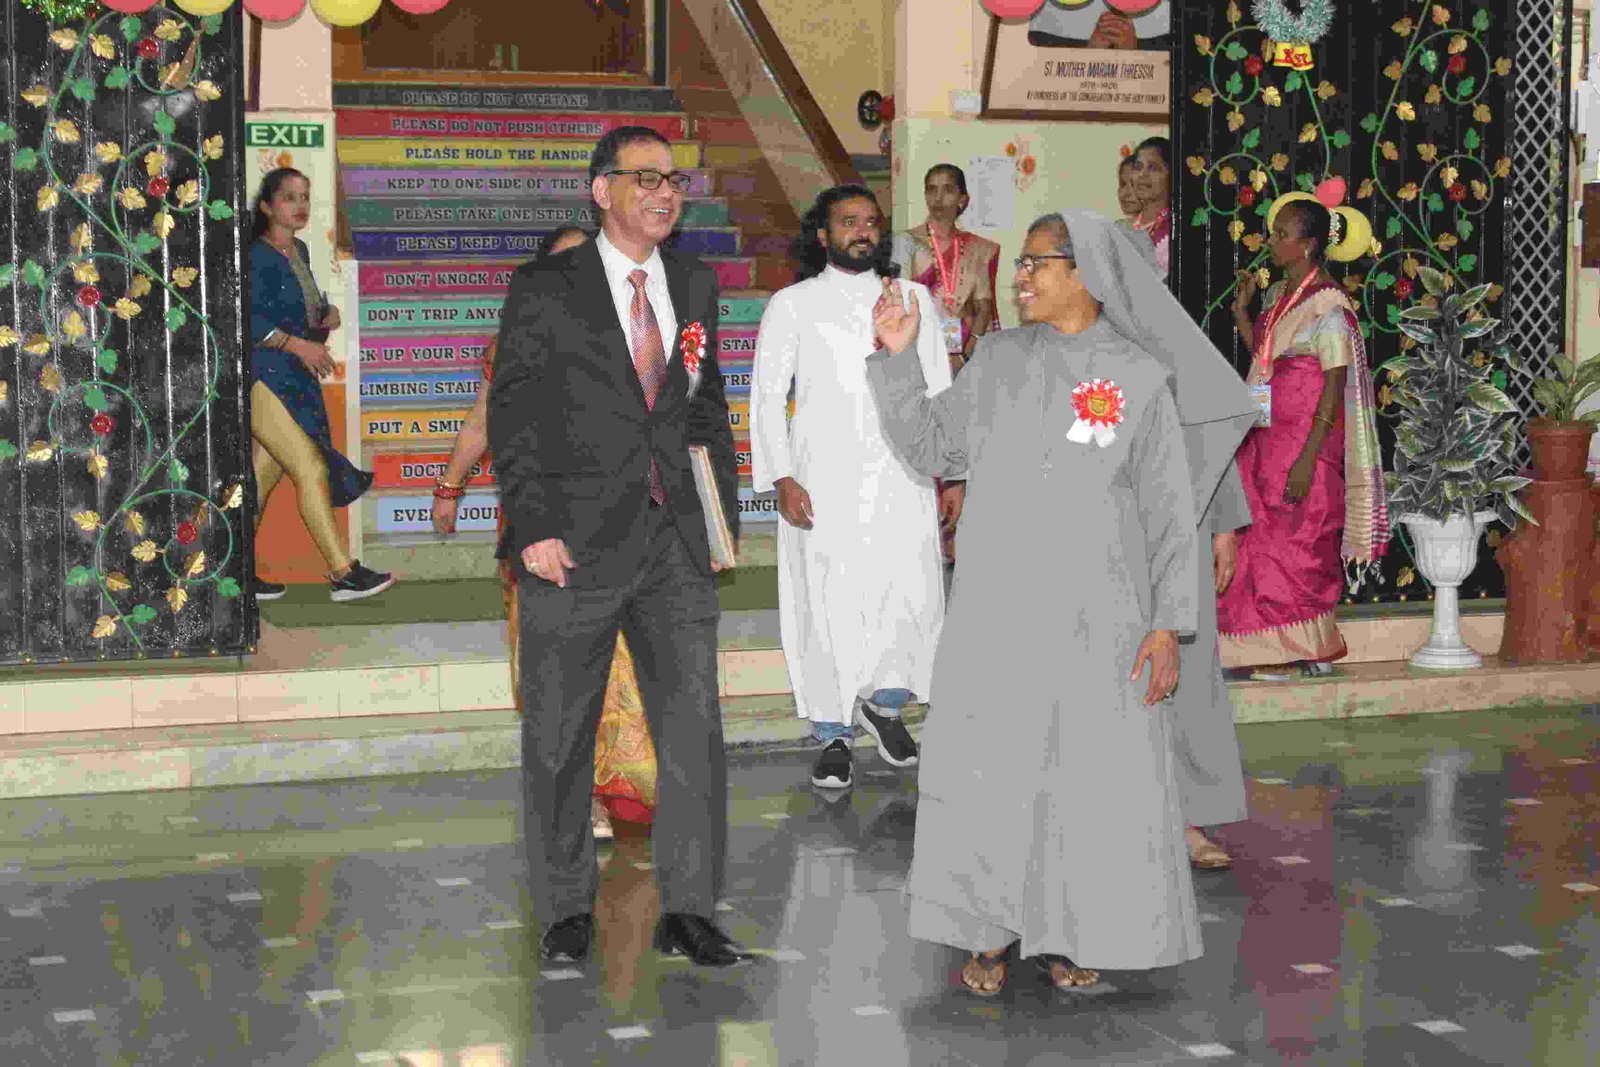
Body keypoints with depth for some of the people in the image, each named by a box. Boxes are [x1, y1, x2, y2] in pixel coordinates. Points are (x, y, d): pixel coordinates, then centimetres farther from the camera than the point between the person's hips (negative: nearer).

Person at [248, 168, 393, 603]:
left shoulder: (298, 251, 15)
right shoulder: (257, 256, -11)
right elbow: (247, 319, -20)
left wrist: (328, 313, 10)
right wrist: (299, 345, -21)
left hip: (295, 382, 9)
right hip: (263, 378, -9)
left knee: (262, 479, 9)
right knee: (312, 470, -11)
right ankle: (343, 574, -10)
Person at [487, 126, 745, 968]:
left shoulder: (695, 285, 12)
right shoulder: (544, 290, -3)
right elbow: (511, 416, -5)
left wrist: (724, 510, 12)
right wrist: (533, 525, -13)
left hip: (675, 545, 4)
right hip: (574, 546, -4)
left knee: (693, 727, 0)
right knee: (559, 736, 7)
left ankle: (687, 912, 10)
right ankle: (566, 908, 22)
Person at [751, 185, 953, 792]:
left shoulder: (912, 299, 15)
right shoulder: (793, 305, 7)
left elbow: (939, 389, 15)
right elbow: (767, 395, 3)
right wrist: (781, 478, -7)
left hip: (901, 477, 2)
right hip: (823, 482, -2)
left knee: (915, 597, -8)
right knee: (827, 608, -1)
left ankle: (883, 701, 18)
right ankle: (832, 735, 14)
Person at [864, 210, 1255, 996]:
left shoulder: (1139, 377, -1)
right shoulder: (999, 360, 8)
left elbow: (1169, 514, 0)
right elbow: (930, 446, 12)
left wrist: (1168, 625, -6)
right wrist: (897, 358, 0)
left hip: (1098, 614, -2)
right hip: (996, 607, 2)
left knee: (1094, 772, 2)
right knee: (986, 764, 1)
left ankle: (1066, 933, 17)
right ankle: (990, 931, 14)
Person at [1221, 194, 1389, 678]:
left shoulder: (1328, 307, -14)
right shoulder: (1278, 296, 11)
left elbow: (1334, 390, -17)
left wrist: (1307, 459, -21)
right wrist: (1241, 311, 10)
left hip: (1305, 444, -8)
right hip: (1267, 440, 8)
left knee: (1294, 543, -2)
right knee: (1262, 541, 9)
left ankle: (1298, 652, 8)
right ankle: (1280, 650, 17)